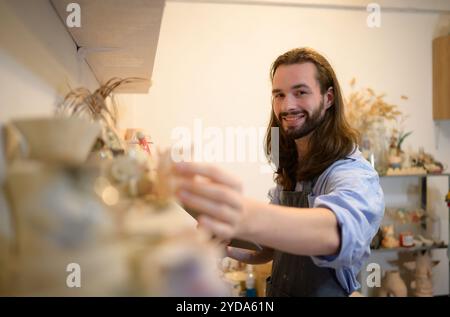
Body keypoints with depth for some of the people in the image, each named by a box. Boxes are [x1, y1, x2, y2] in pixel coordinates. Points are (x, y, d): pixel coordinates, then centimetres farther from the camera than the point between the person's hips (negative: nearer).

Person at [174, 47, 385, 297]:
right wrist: (231, 250, -13)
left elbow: (336, 229, -49)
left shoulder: (354, 175, -27)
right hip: (276, 290, 6)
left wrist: (248, 217, -67)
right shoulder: (288, 171, -3)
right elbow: (277, 246, 6)